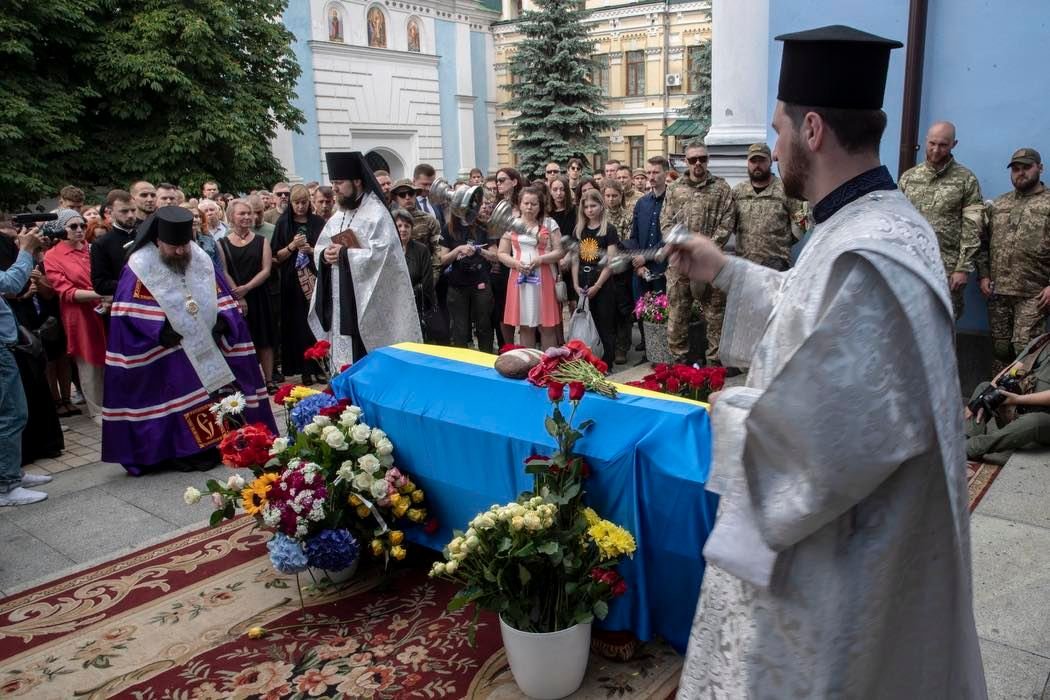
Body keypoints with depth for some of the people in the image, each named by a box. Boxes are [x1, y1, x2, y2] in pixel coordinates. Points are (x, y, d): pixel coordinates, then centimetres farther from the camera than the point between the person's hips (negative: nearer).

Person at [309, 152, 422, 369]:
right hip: (339, 298, 8)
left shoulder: (377, 213, -10)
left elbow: (381, 254, -20)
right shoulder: (337, 217, 14)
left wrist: (345, 254, -17)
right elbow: (319, 248, 18)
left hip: (367, 301, -7)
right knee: (342, 353, 11)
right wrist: (325, 254, -5)